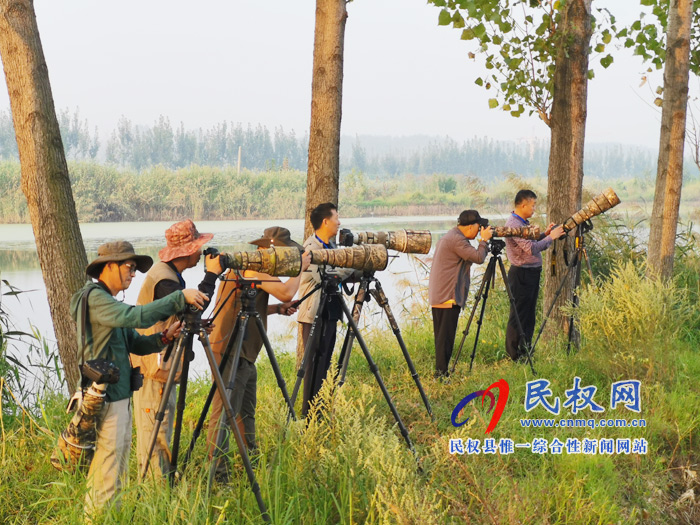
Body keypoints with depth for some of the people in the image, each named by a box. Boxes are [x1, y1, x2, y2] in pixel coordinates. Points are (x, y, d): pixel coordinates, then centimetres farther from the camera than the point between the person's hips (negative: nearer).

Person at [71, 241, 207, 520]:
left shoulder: (109, 300, 17)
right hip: (105, 399, -10)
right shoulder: (94, 298, -13)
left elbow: (136, 343, 14)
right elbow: (136, 316, -28)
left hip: (120, 396, 10)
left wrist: (164, 337, -4)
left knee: (119, 463, 14)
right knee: (106, 472, -6)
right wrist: (180, 297, -27)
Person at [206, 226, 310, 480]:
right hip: (230, 353, -11)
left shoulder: (254, 267, 15)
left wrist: (277, 309, 10)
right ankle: (217, 476, -5)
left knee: (247, 413, 21)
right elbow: (286, 292, -26)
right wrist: (300, 268, -10)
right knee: (224, 416, -8)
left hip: (245, 355, 11)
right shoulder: (252, 268, -16)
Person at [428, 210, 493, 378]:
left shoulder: (450, 236, 18)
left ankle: (440, 372, 19)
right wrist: (484, 240, -5)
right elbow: (478, 257, -16)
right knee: (446, 336, -8)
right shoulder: (457, 239, -16)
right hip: (449, 296, -11)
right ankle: (441, 373, -7)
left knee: (441, 335, 14)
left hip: (437, 295, 11)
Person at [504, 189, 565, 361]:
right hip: (521, 274, -10)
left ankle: (525, 352, 24)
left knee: (529, 315, 15)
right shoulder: (513, 224, -19)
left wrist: (544, 234, 5)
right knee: (518, 316, -4)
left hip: (532, 273, 10)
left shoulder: (523, 222, 13)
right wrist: (551, 237, -18)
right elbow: (531, 248, -26)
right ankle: (514, 356, 3)